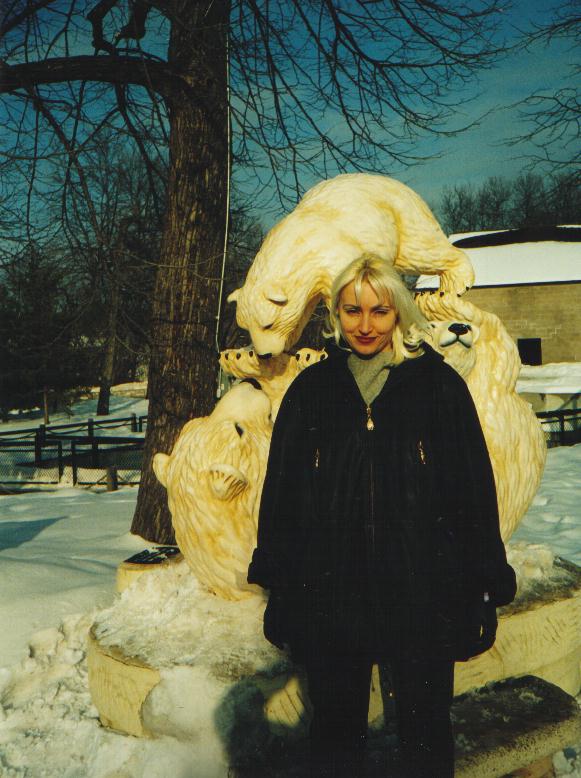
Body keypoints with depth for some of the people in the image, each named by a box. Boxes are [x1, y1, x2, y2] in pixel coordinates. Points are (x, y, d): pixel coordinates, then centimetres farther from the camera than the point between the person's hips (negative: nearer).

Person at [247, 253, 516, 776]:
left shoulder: (439, 385, 1)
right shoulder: (311, 389, 6)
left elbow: (476, 491, 1)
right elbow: (280, 492, 7)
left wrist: (485, 588, -1)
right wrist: (278, 583, 4)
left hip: (420, 593, -1)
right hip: (329, 593, 2)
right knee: (335, 735, 15)